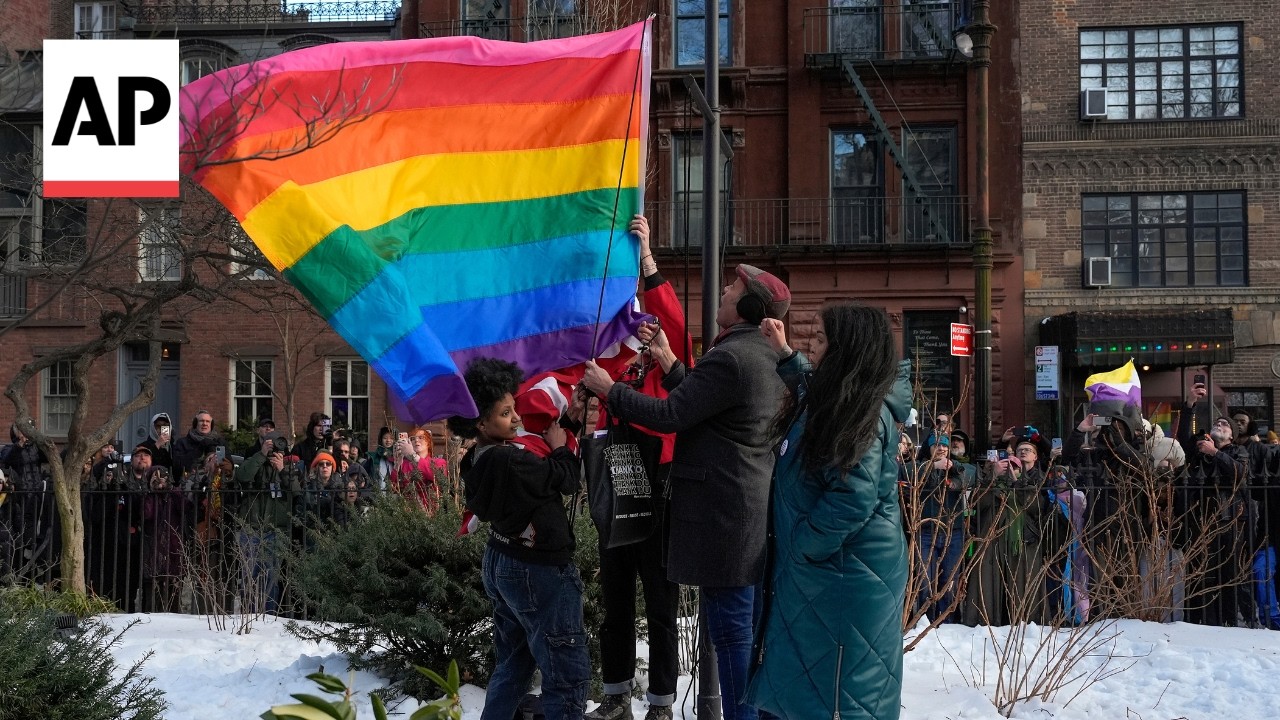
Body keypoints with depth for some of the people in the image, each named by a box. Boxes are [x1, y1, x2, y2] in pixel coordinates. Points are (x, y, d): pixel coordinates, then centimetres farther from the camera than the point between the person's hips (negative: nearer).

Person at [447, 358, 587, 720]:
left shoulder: (476, 462, 1)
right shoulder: (509, 462, -27)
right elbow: (568, 479, -18)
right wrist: (560, 447, 3)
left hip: (500, 564, 10)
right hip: (538, 571, -10)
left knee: (512, 666, 20)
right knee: (569, 672, -1)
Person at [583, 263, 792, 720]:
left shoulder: (729, 357, -19)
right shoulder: (767, 356, 13)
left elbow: (669, 416, -17)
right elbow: (696, 401, 18)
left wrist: (609, 390, -5)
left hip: (724, 516, -10)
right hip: (757, 512, 10)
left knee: (732, 632, -4)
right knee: (755, 629, 16)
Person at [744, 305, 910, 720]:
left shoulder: (864, 413, -20)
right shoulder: (834, 400, 10)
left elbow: (853, 499, -27)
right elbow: (811, 393, 36)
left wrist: (804, 548, -17)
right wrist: (784, 355, 21)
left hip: (845, 571, -10)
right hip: (818, 566, 10)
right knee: (803, 679, 17)